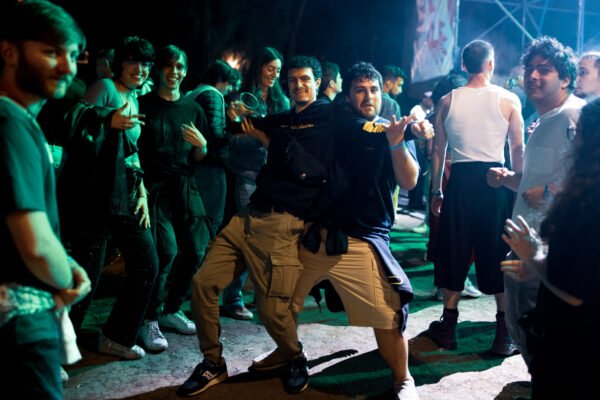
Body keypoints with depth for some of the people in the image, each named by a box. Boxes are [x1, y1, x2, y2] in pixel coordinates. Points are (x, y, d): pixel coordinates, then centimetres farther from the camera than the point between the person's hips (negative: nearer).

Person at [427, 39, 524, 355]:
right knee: (498, 253, 7)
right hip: (495, 178, -1)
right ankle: (504, 334, 12)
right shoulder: (509, 100, 0)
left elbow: (438, 149, 4)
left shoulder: (447, 100, 4)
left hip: (460, 178, 1)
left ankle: (448, 326, 19)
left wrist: (435, 190, 9)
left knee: (454, 250, 10)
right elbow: (518, 148, -1)